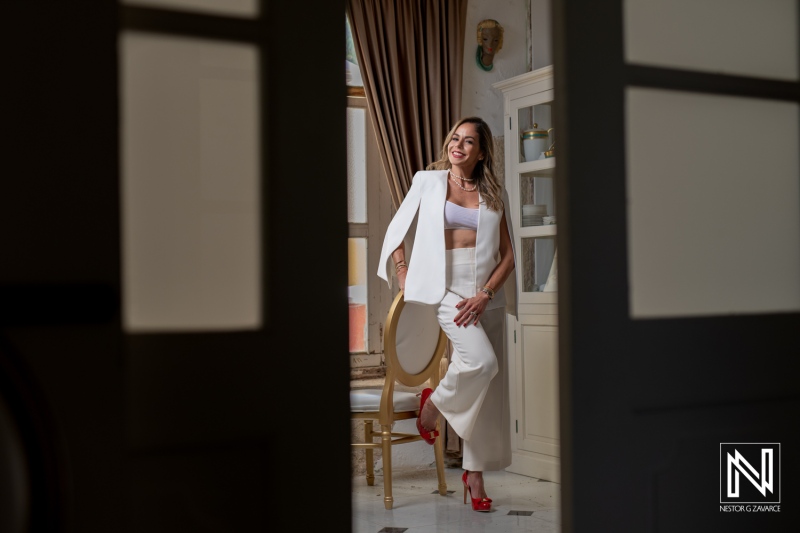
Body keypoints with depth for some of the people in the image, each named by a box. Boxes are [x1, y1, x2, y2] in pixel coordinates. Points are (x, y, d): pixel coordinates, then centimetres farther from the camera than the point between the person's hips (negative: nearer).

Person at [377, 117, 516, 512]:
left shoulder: (495, 194, 9)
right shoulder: (428, 181, 5)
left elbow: (507, 255, 5)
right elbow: (397, 231, 10)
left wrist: (485, 295, -8)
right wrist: (404, 278, 0)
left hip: (488, 296, 4)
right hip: (449, 289, -3)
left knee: (487, 390, 4)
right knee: (481, 361, -27)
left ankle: (474, 473, 16)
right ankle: (434, 403, 4)